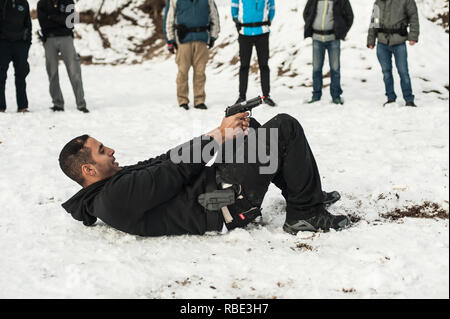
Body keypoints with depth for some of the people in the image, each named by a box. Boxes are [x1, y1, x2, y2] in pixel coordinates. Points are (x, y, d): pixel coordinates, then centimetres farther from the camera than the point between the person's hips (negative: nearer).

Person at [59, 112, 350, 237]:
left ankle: (304, 193, 28)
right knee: (285, 127, -9)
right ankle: (306, 214, 2)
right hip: (224, 206, -11)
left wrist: (225, 131, -1)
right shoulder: (115, 197, -22)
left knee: (251, 128, 23)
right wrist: (218, 137, -9)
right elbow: (173, 172, -21)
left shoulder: (119, 180, 11)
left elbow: (163, 161, 6)